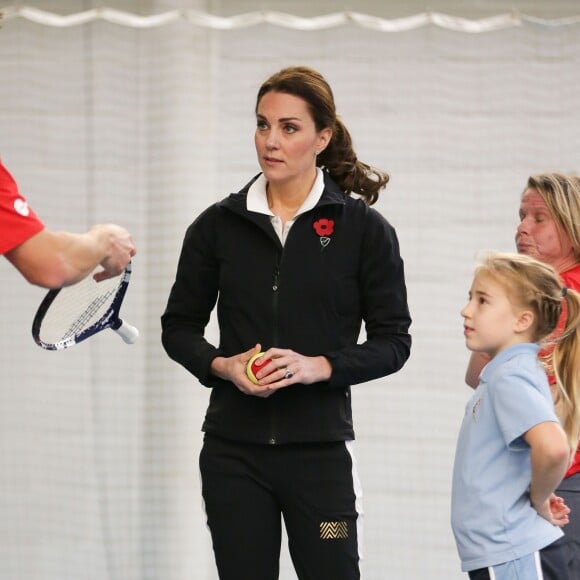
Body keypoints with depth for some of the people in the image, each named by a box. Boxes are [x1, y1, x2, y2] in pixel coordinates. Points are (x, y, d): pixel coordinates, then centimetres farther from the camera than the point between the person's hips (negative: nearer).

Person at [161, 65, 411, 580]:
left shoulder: (364, 228, -1)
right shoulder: (219, 225, 5)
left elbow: (393, 342, 0)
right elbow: (179, 327, 12)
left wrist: (319, 366, -16)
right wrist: (222, 366, -8)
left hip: (320, 449, -2)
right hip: (233, 450, 2)